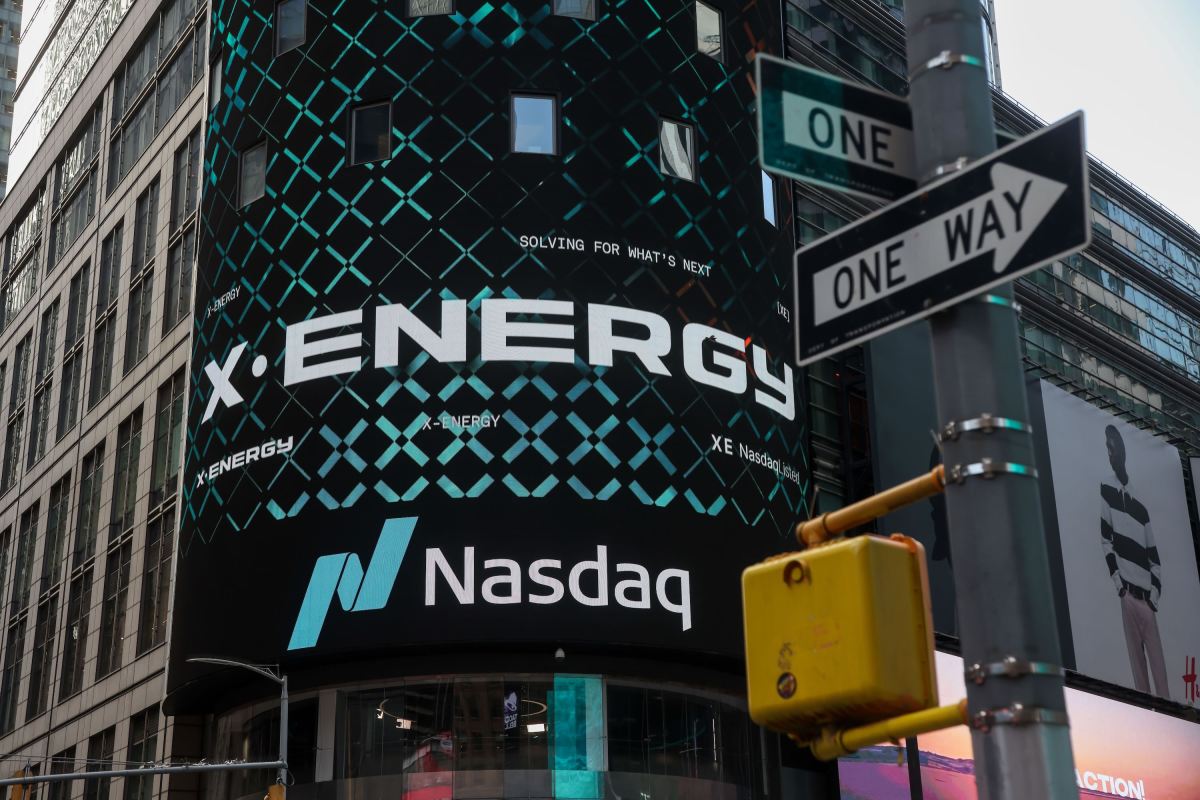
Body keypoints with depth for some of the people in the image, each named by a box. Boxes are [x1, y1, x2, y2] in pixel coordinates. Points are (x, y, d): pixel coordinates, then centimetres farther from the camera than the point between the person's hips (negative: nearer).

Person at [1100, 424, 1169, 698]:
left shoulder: (1141, 507, 15)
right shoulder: (1105, 489, 4)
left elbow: (1155, 559, 14)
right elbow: (1105, 542, -3)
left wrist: (1155, 594, 0)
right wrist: (1118, 583, -11)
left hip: (1146, 599, 4)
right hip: (1126, 595, -4)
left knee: (1159, 665, 0)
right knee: (1137, 661, -3)